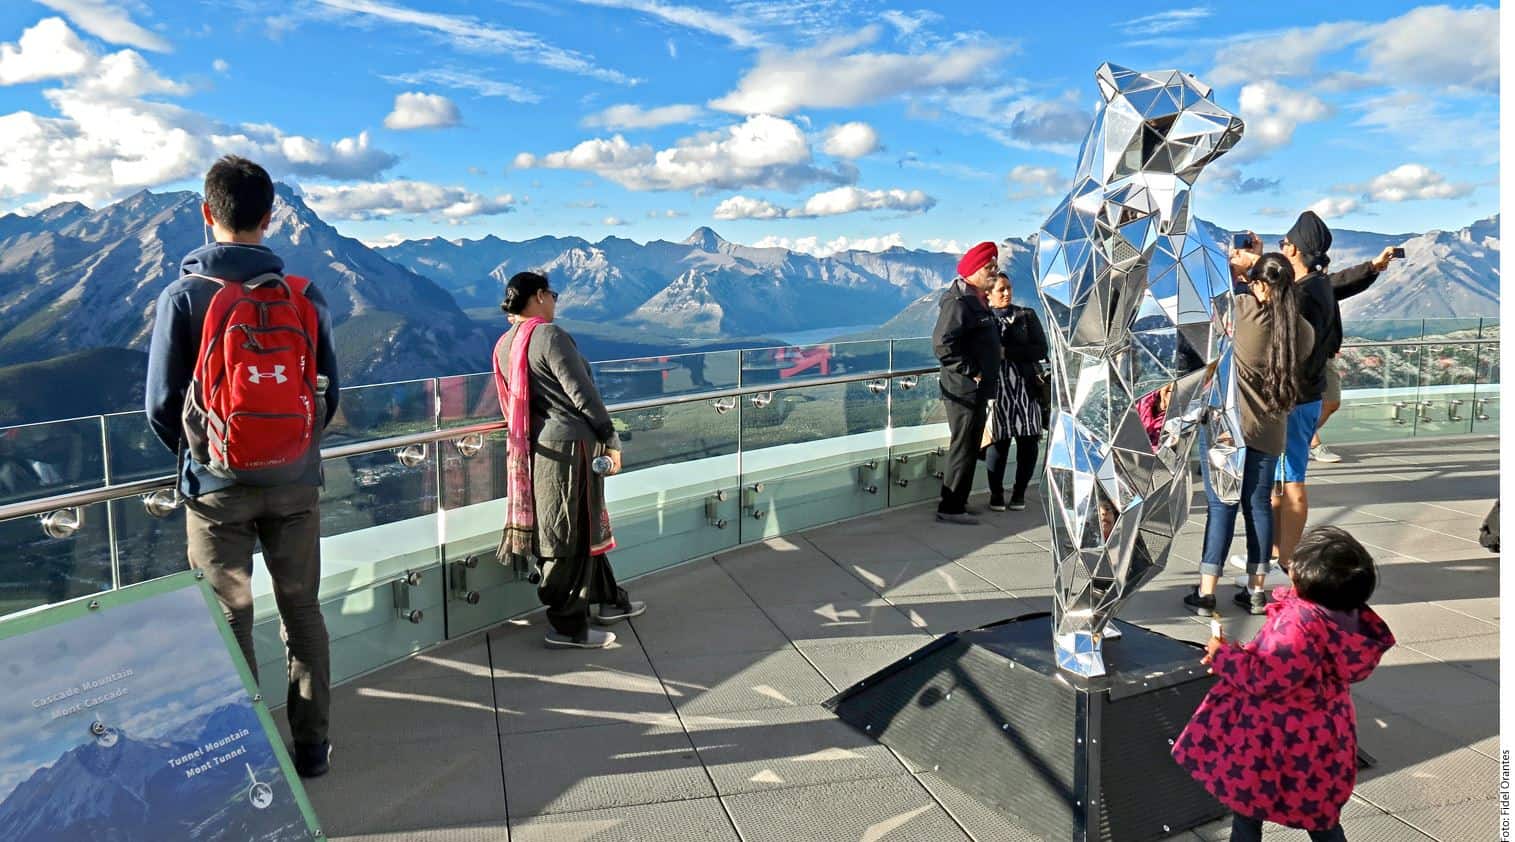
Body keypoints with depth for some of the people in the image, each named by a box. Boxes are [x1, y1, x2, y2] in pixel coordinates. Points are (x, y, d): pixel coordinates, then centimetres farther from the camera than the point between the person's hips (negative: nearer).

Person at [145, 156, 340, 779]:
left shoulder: (182, 296, -8)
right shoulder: (304, 294, -2)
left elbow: (163, 405, -6)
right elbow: (328, 393, 3)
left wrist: (194, 456, 14)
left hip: (217, 485, -2)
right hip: (294, 482, 2)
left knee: (229, 620, 8)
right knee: (302, 611, 13)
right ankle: (311, 745, 21)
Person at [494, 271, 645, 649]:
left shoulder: (505, 345, 11)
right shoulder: (550, 335, -15)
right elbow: (582, 394, -16)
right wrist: (611, 440, -9)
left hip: (536, 448, 9)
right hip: (569, 447, -9)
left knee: (584, 529, 19)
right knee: (572, 537, 0)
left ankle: (609, 601, 32)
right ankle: (568, 628, 9)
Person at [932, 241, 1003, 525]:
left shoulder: (979, 301, 16)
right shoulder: (959, 302, -17)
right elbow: (942, 344, -26)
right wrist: (970, 371, -21)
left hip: (977, 389, 10)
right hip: (964, 390, -10)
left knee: (970, 447, 15)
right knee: (963, 448, -5)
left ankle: (957, 503, 25)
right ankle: (950, 508, 2)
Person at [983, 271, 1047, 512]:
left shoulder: (1026, 316, 10)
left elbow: (1041, 350, 1)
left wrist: (1007, 352, -9)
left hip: (1025, 386, 1)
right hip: (995, 388, -1)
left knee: (1028, 443, -1)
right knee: (998, 441, -6)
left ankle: (1019, 493, 14)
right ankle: (996, 493, 7)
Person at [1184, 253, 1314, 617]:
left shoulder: (1240, 309, -14)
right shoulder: (1304, 331, -2)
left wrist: (1236, 265, 13)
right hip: (1268, 427, 4)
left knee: (1221, 506, 0)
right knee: (1259, 505, 11)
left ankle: (1206, 591, 2)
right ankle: (1256, 590, 18)